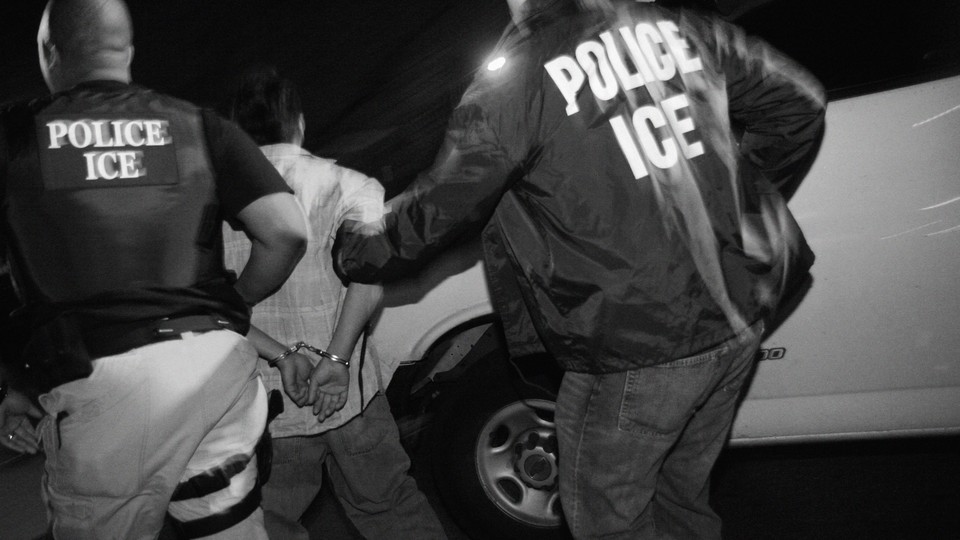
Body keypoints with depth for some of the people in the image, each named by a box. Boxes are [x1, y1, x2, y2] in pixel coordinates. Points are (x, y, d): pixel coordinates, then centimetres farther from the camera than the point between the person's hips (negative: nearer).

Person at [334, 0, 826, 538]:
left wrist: (355, 252, 14)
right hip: (739, 322, 7)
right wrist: (746, 199, 22)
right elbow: (800, 99, 11)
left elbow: (437, 210, -5)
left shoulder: (514, 83, -12)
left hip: (637, 354, -6)